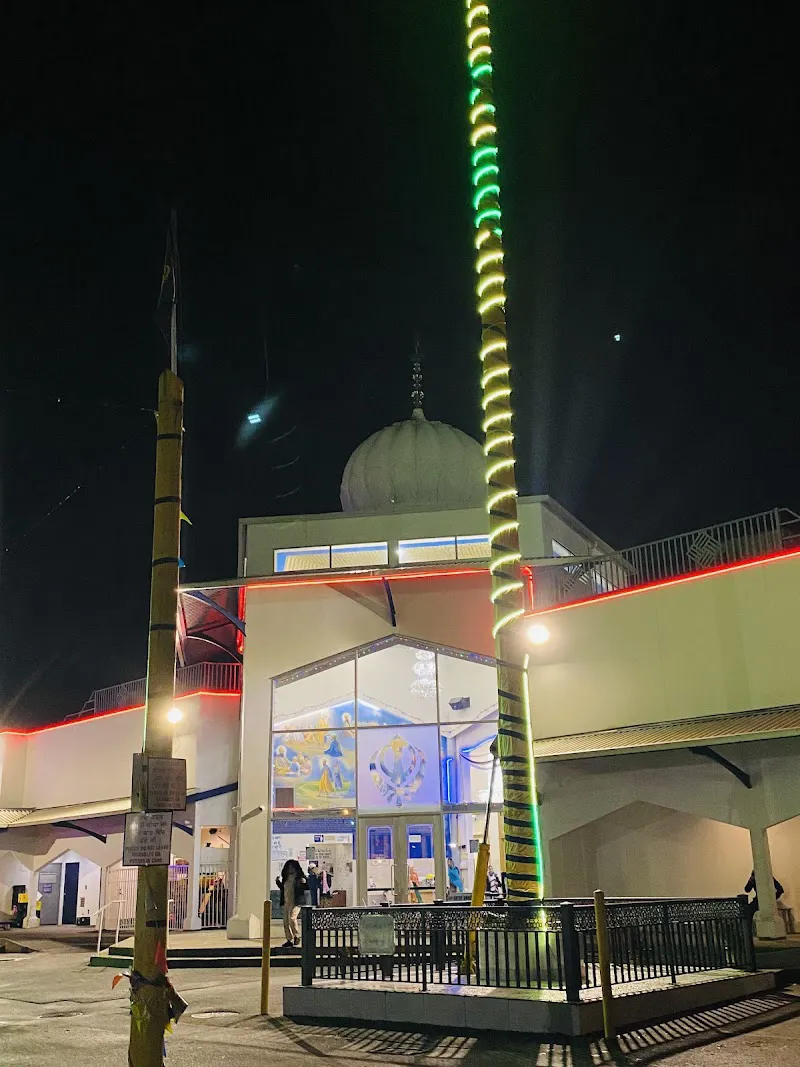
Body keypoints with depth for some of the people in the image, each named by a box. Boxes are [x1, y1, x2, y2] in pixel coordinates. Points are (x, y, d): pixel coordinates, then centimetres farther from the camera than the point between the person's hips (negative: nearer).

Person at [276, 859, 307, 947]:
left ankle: (297, 936, 0)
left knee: (292, 918, -20)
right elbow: (283, 888, 26)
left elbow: (307, 887, -6)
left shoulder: (300, 877, -5)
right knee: (286, 921, 5)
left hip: (295, 902, -7)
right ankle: (289, 940, 15)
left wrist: (305, 882, -25)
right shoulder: (286, 878, 14)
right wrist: (278, 882, 12)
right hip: (286, 902, 7)